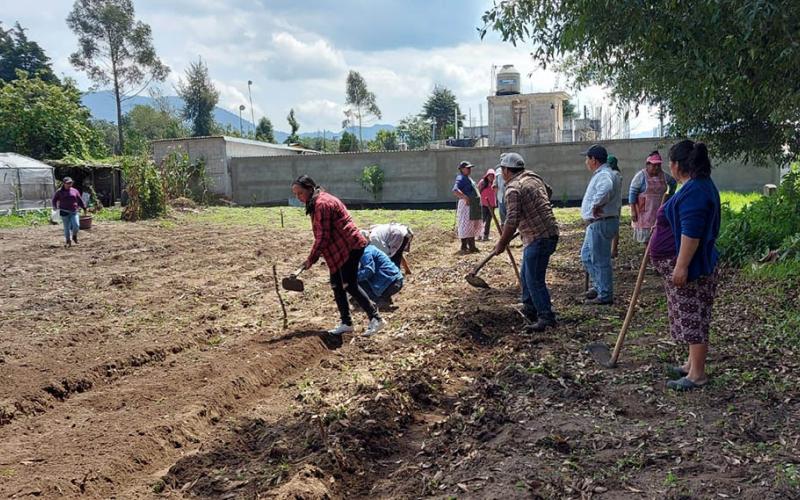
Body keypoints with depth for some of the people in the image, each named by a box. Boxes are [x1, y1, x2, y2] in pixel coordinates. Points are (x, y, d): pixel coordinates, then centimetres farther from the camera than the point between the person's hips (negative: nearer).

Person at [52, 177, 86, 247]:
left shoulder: (75, 191, 9)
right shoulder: (59, 192, 3)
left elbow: (80, 200, 14)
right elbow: (54, 200, 9)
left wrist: (84, 208, 14)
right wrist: (55, 206, -8)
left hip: (74, 212, 2)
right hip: (64, 212, -1)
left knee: (76, 225, -12)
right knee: (67, 227, 1)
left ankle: (74, 236, 17)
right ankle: (68, 241, 14)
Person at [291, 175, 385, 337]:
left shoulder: (322, 204, -19)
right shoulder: (317, 202, 14)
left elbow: (323, 237, -20)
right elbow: (322, 235, 16)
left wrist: (311, 259, -12)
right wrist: (313, 257, 8)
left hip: (350, 246, -10)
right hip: (339, 249, 10)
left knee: (350, 285, -7)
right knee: (337, 285, 10)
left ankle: (376, 319, 2)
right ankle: (346, 323, 18)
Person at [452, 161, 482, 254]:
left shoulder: (467, 178, 19)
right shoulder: (461, 178, -12)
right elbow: (455, 190, -27)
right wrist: (466, 198, -30)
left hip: (474, 206, 10)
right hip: (466, 205, -10)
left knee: (474, 225, 15)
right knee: (465, 226, -5)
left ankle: (472, 246, 25)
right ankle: (464, 248, 0)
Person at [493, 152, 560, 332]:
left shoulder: (513, 187, -15)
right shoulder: (533, 177, 12)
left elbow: (512, 221, -20)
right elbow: (549, 191, 32)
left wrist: (501, 244, -9)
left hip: (538, 238, -10)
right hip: (549, 232, 10)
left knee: (534, 280, -5)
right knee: (526, 275, 20)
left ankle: (546, 317, 0)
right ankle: (529, 310, 32)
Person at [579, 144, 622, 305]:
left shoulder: (603, 175, -19)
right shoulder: (603, 174, 17)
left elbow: (606, 189, -42)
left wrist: (596, 205, -30)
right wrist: (597, 206, 10)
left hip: (601, 224, -11)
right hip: (596, 224, 11)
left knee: (600, 260, -2)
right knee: (586, 255, 21)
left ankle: (605, 296, 7)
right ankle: (598, 286, 29)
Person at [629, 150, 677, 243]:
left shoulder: (664, 175, 6)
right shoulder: (641, 175, -8)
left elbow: (674, 182, 27)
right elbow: (632, 193, -10)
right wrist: (633, 211, -14)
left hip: (659, 212, 4)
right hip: (645, 212, -4)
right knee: (647, 235, 0)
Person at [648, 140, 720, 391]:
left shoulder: (694, 190, -21)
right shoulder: (698, 185, 13)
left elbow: (692, 232, -27)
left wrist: (681, 266, -27)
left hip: (688, 266, -11)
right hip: (679, 263, 11)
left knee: (692, 317, -3)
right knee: (691, 317, 16)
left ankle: (697, 374, 5)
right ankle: (692, 364, 27)